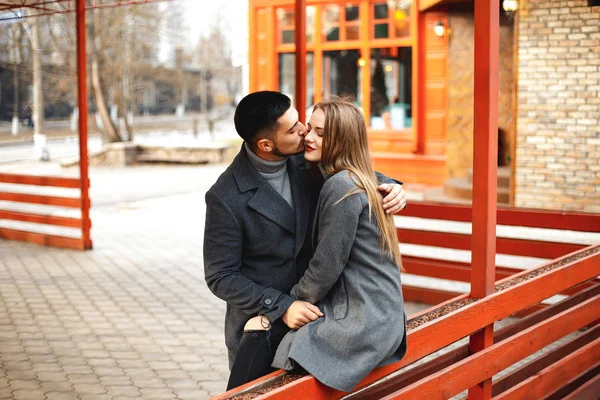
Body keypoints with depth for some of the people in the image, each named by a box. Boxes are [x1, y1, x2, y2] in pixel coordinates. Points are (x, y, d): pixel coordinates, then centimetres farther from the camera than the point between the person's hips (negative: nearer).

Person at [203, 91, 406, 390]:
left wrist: (389, 186, -11)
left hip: (309, 314, 4)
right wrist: (281, 306, -22)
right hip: (260, 332, -4)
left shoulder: (304, 161, -7)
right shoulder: (226, 198, -20)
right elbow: (220, 277, -15)